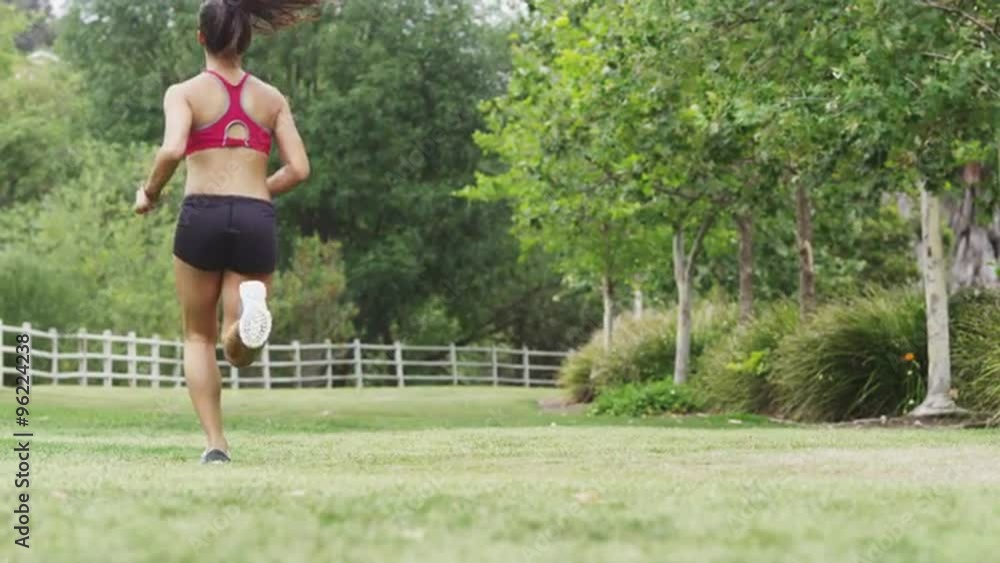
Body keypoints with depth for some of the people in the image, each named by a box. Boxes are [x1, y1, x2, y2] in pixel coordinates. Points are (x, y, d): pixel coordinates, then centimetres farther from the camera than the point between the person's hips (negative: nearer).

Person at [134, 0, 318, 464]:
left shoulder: (185, 93, 4)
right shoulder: (272, 98, 14)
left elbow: (172, 150, -14)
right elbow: (298, 169, 7)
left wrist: (150, 193, 3)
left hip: (202, 216, -2)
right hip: (257, 221, 2)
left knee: (199, 337, 16)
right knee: (239, 352, 5)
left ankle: (215, 443, 2)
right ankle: (250, 308, -31)